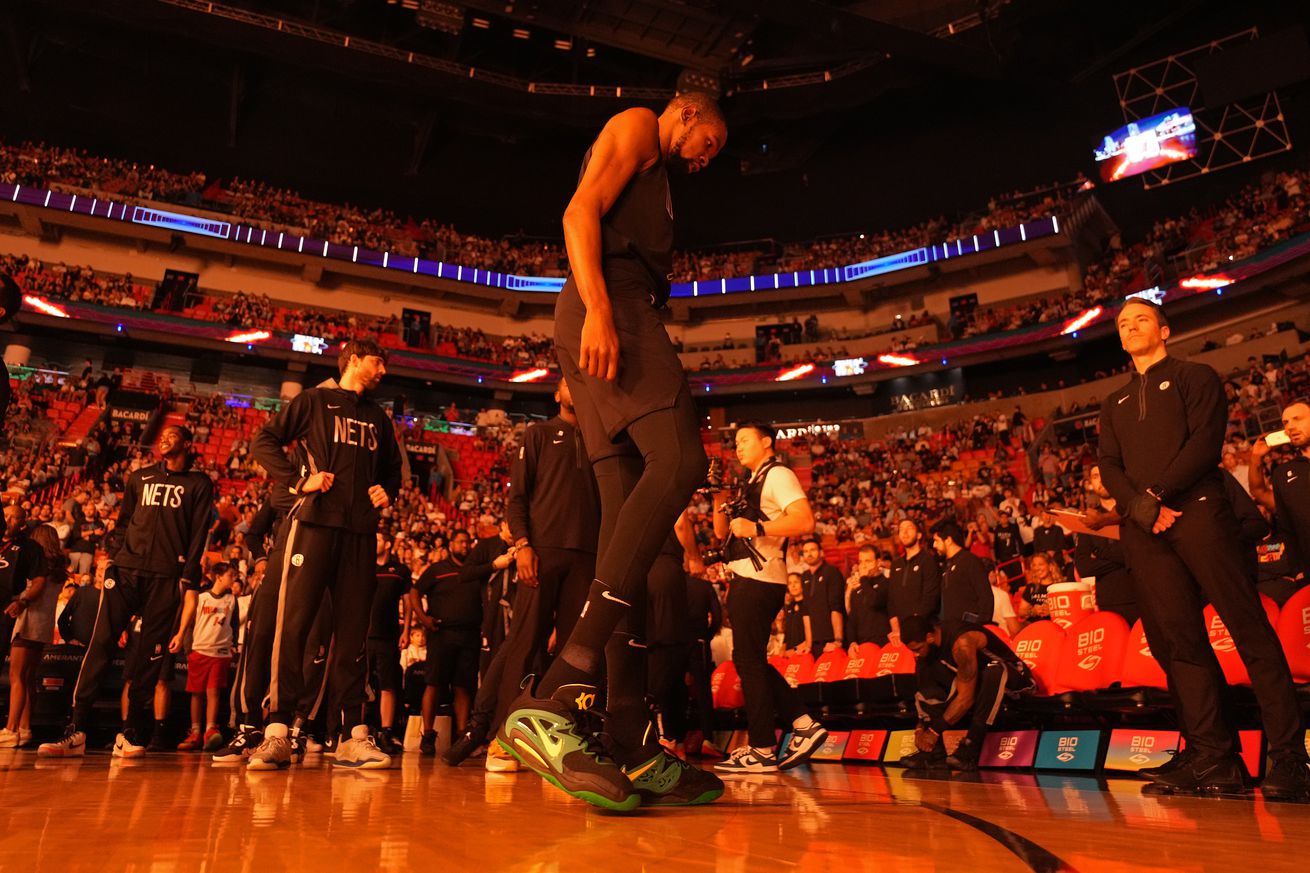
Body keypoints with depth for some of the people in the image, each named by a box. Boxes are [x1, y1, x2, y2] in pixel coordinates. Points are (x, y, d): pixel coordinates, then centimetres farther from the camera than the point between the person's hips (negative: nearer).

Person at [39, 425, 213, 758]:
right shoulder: (139, 478, 20)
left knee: (150, 654, -3)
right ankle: (76, 729, -6)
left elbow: (197, 536, 3)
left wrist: (190, 582, -5)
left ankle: (130, 733, 4)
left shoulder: (199, 484, 11)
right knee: (100, 644, -7)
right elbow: (122, 525, 21)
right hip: (125, 569, 3)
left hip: (165, 577, -2)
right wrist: (112, 562, 7)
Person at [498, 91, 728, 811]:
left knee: (627, 530, -4)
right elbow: (580, 213, -5)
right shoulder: (634, 127, 15)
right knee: (680, 459, -28)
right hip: (608, 300, -9)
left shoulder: (656, 181, 39)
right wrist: (597, 307, -21)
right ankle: (557, 696, -38)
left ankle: (634, 749, -9)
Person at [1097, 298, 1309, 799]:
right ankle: (1211, 756, 2)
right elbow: (1110, 468, 13)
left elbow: (1205, 440, -4)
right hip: (1143, 527, 4)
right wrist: (1140, 506, -7)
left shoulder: (1195, 377, 12)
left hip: (1197, 510, -4)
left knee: (1247, 626, -8)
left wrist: (1157, 493, -13)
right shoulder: (1114, 405, 25)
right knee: (1176, 640, 0)